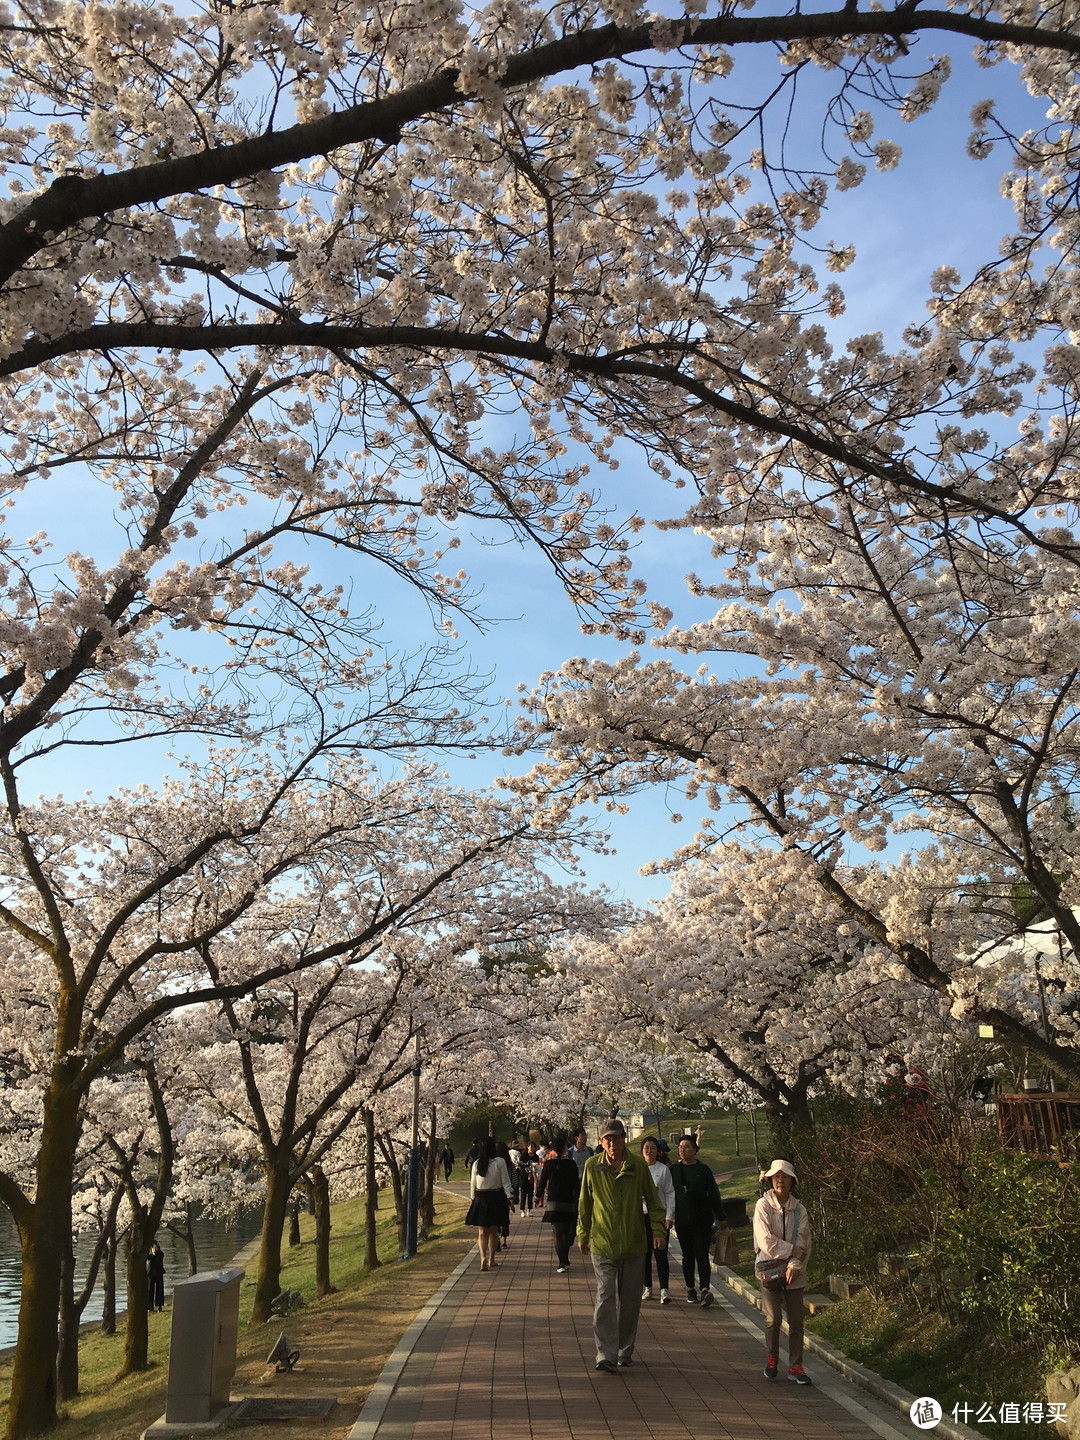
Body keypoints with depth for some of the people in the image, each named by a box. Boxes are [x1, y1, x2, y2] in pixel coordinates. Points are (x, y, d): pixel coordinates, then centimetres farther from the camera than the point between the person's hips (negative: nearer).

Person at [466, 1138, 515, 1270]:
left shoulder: (476, 1164, -1)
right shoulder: (500, 1162, -8)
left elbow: (473, 1183, 6)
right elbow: (505, 1182, -7)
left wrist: (472, 1198, 18)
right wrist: (509, 1198, -2)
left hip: (480, 1198, 1)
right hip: (496, 1198, -1)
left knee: (482, 1231, 5)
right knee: (493, 1231, 13)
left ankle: (483, 1257, -15)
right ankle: (491, 1260, 20)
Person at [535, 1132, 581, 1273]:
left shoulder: (548, 1164, -5)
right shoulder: (571, 1164, -1)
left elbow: (542, 1183, -1)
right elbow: (576, 1185, 3)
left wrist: (538, 1197, 13)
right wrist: (577, 1200, 14)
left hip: (553, 1202, -2)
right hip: (568, 1202, 2)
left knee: (557, 1232, 0)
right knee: (567, 1232, 16)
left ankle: (562, 1263, -8)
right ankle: (565, 1260, 22)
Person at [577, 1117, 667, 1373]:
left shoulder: (638, 1165, -4)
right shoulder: (592, 1166, -3)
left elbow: (653, 1201, 3)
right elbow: (584, 1204, 9)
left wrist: (659, 1230, -6)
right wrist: (583, 1234, 13)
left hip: (633, 1244, 1)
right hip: (602, 1244, -1)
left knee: (630, 1301, 9)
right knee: (605, 1298, -10)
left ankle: (625, 1351, 26)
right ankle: (606, 1355, -8)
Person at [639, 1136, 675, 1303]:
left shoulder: (663, 1169, 0)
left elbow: (670, 1194, 1)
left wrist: (669, 1217, -5)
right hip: (641, 1214, 2)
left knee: (661, 1253, -6)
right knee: (645, 1253, 8)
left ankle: (664, 1289, -5)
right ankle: (647, 1287, 20)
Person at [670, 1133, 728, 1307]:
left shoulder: (703, 1170, 2)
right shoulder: (674, 1170, 4)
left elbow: (714, 1195, 5)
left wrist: (721, 1218, 7)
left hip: (702, 1221, -2)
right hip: (682, 1221, 2)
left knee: (702, 1255, -8)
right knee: (688, 1256, 10)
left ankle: (705, 1289, -14)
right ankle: (690, 1289, 20)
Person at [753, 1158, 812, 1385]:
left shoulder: (799, 1210, 2)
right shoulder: (763, 1205, -5)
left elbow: (803, 1243, -3)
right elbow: (766, 1240, -12)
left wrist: (794, 1265, -17)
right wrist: (792, 1250, -13)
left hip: (794, 1273, 2)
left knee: (796, 1321, 3)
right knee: (773, 1319, 1)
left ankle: (795, 1366, 15)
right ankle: (771, 1360, 22)